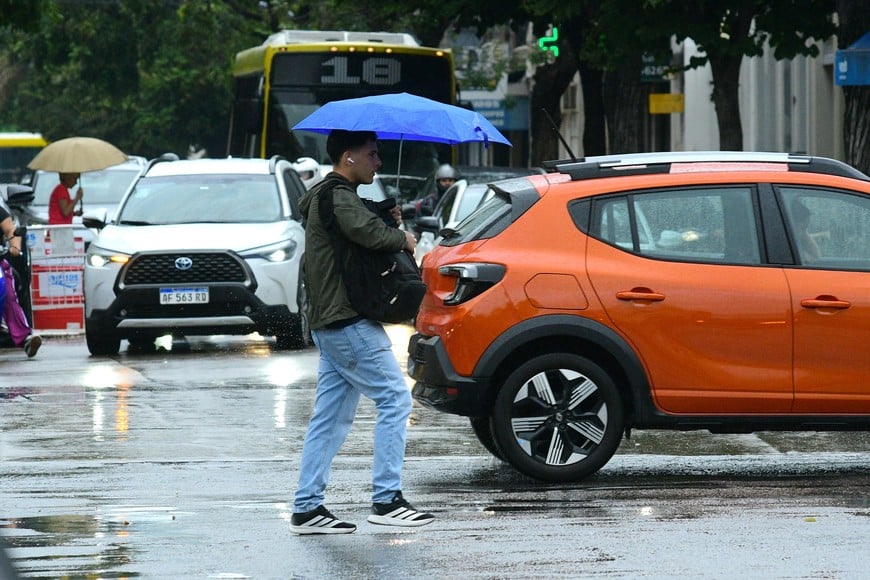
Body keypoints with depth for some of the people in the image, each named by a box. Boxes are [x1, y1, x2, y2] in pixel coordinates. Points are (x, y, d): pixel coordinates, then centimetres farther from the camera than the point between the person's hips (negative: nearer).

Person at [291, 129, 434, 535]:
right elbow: (366, 232, -29)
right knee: (394, 399, -8)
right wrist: (402, 238, -11)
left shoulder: (325, 198, 21)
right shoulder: (338, 199, -13)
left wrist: (387, 222, 7)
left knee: (330, 417, 10)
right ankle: (386, 500, -10)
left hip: (328, 323, 11)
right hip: (348, 322, -11)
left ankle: (307, 508, 8)